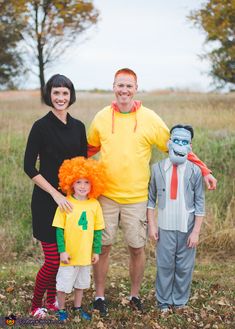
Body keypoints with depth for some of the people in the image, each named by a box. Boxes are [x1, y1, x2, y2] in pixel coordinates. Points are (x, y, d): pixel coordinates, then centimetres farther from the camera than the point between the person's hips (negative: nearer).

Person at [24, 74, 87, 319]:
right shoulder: (41, 126, -10)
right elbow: (29, 167, -12)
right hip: (47, 200, -5)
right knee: (53, 260, -4)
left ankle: (52, 300, 29)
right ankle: (36, 305, 17)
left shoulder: (78, 127, 6)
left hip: (72, 199, 5)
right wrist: (55, 193, -17)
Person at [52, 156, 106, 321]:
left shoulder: (95, 204, -5)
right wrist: (62, 251, -13)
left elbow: (98, 230, 2)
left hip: (85, 254, 3)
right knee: (64, 283, 7)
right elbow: (59, 229, -10)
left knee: (81, 283, 20)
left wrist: (97, 251, 3)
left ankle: (78, 307, 38)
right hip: (68, 254, -3)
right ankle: (61, 309, 27)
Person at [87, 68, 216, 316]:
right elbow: (90, 148, 17)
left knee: (137, 248, 7)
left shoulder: (149, 119, -4)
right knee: (102, 246, 6)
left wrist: (204, 171, -3)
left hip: (136, 198, -1)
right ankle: (99, 296, 23)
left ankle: (134, 295, 27)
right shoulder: (101, 118, 1)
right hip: (106, 195, 1)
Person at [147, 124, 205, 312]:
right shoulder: (158, 169, -1)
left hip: (187, 228, 0)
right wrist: (151, 225, 1)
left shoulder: (195, 171, -4)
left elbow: (200, 203, -2)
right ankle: (164, 302, 20)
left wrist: (196, 231, -4)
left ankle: (180, 301, 23)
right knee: (164, 265, 6)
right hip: (165, 227, 0)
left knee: (184, 266, 7)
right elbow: (151, 199, 4)